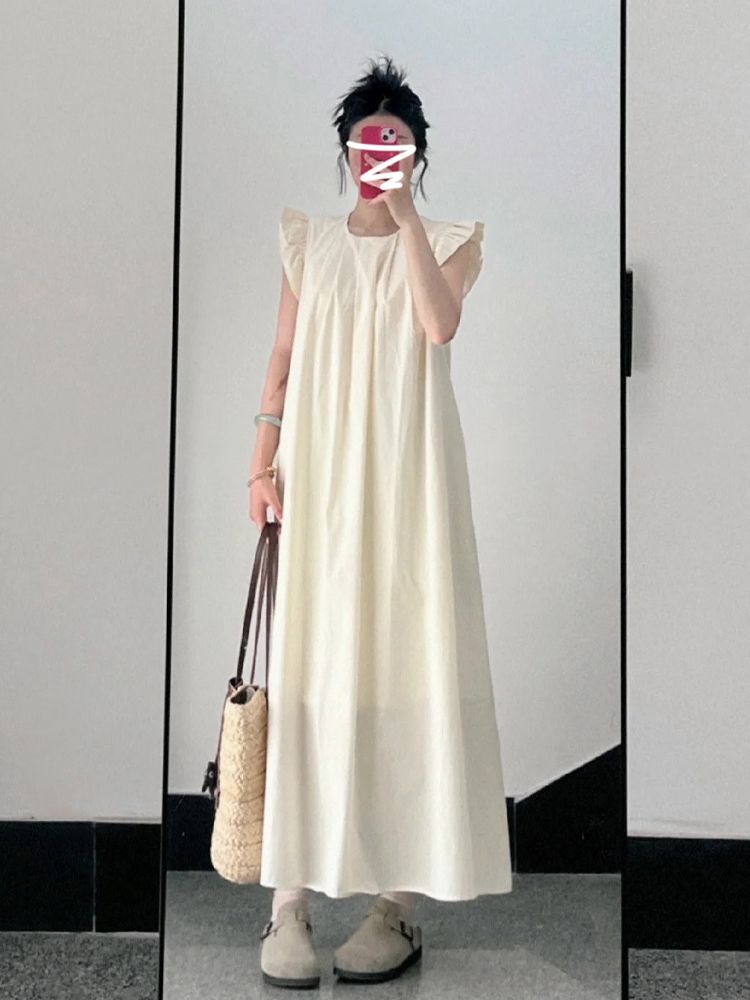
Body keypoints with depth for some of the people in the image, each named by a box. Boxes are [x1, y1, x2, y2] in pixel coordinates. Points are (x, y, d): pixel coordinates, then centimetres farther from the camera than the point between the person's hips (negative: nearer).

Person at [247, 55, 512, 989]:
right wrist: (263, 460, 0)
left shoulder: (450, 240, 10)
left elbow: (440, 322, -12)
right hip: (319, 466, 2)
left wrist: (405, 212, -8)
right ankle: (290, 896, 1)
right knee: (307, 662, -4)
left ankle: (399, 895, 2)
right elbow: (283, 358, 10)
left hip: (407, 466, -1)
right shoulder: (308, 239, 15)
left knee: (403, 658, -4)